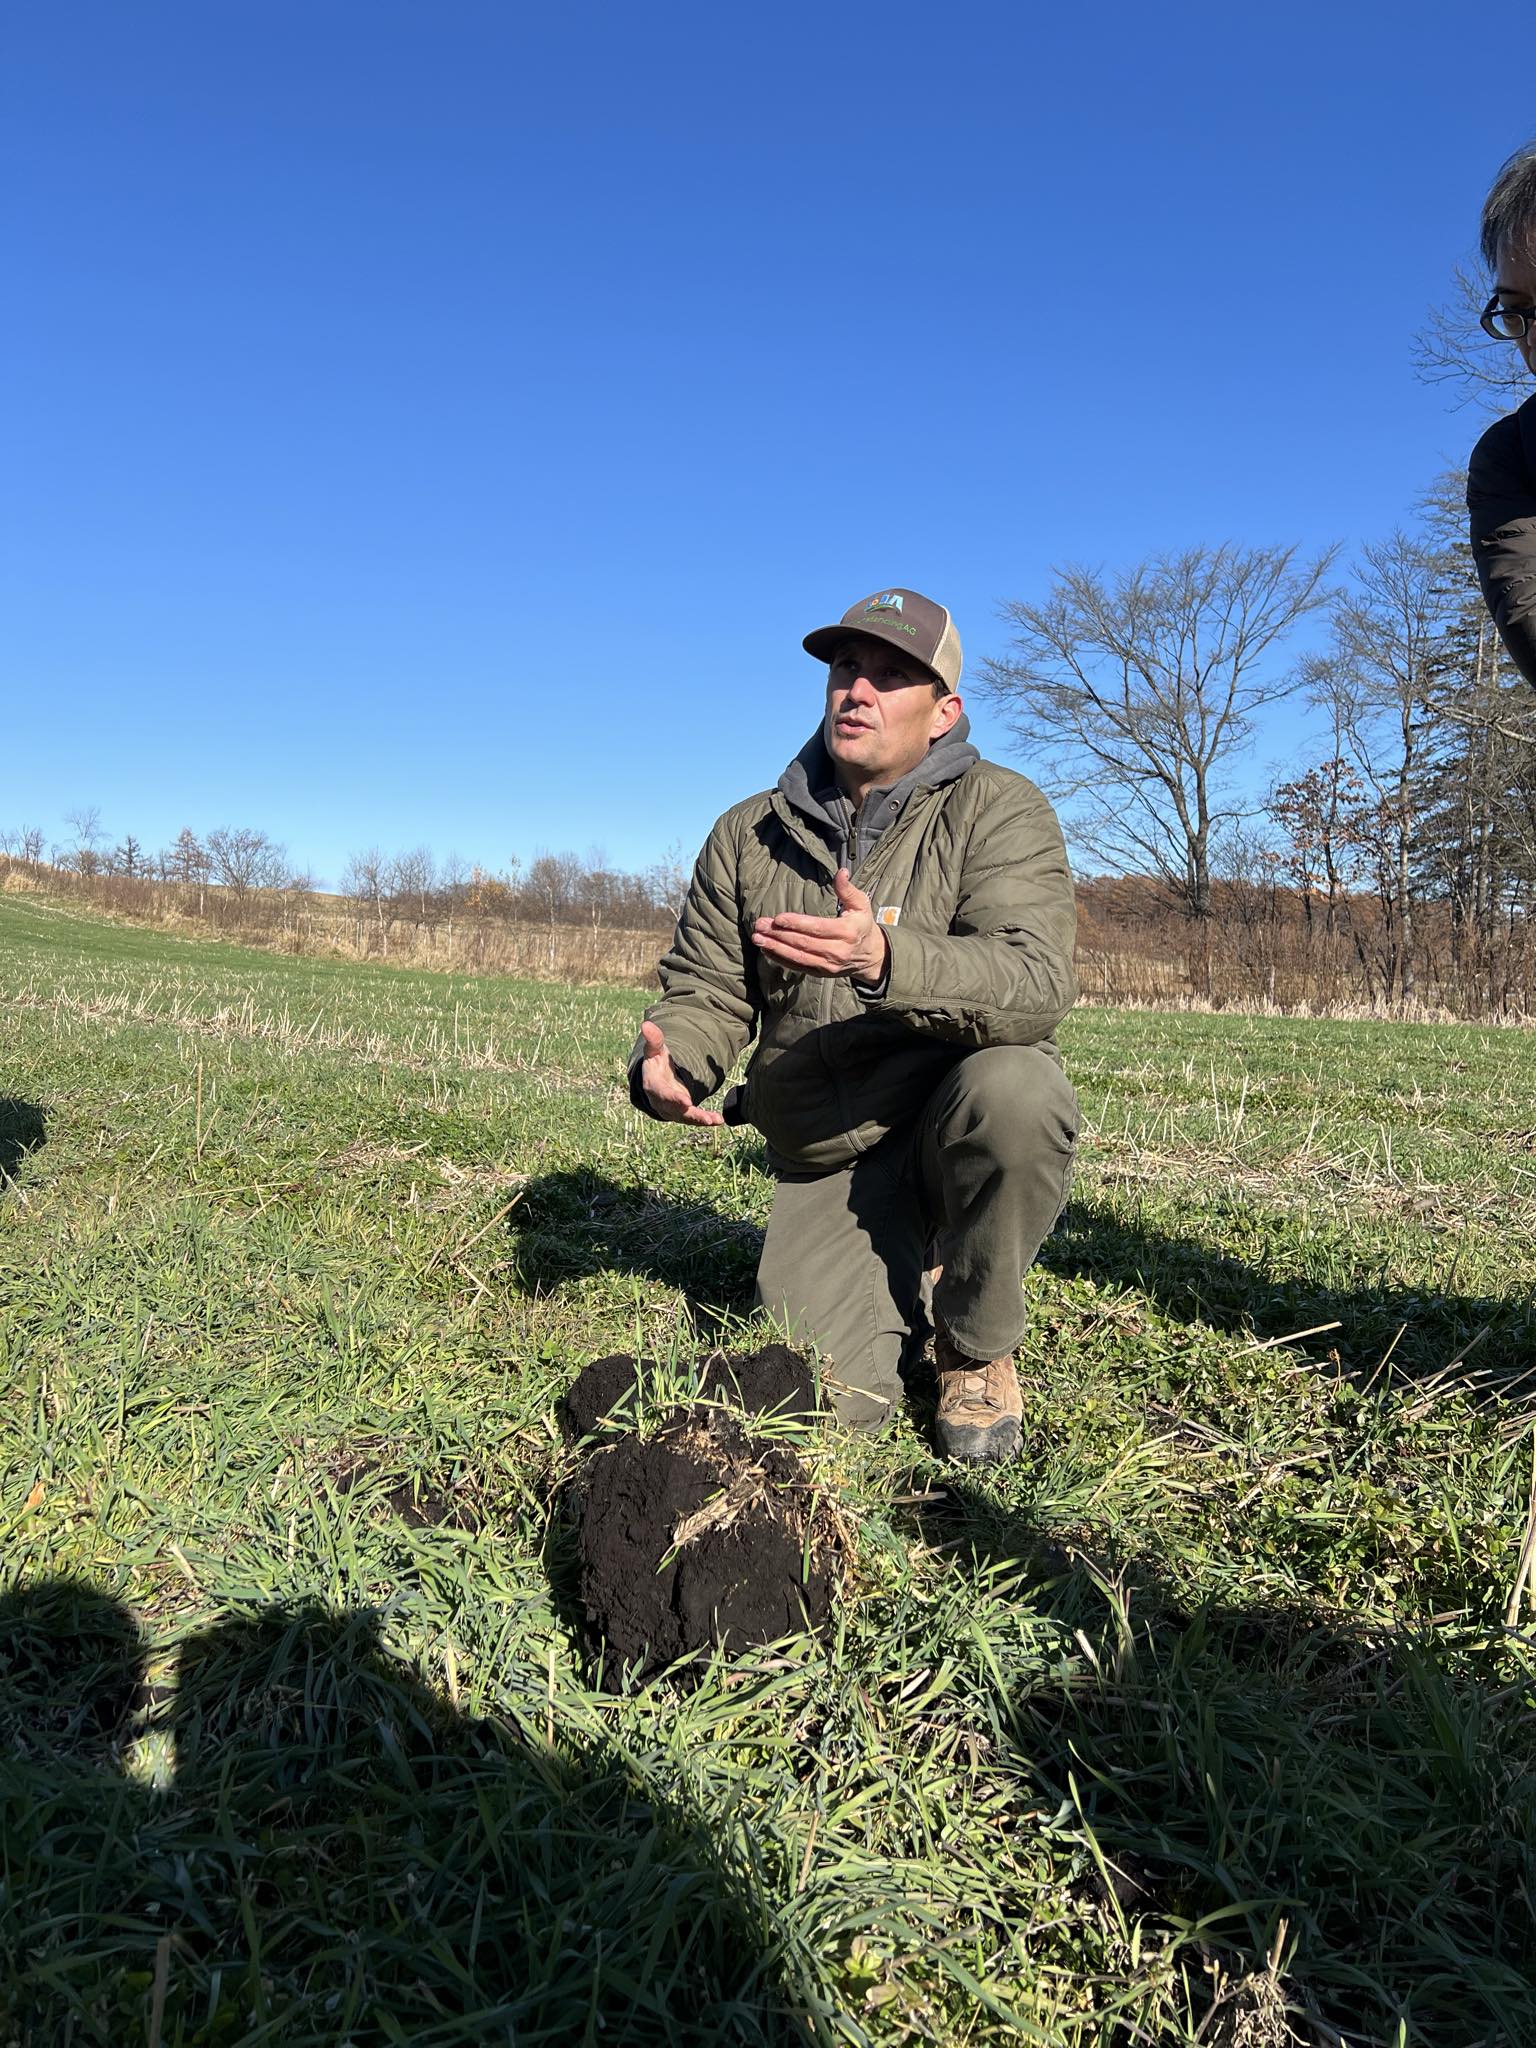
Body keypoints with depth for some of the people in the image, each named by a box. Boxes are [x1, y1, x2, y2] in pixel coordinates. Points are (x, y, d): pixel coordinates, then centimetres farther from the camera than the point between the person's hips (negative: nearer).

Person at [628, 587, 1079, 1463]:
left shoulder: (998, 809, -10)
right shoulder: (750, 835, 5)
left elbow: (1036, 985, -26)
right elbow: (704, 990, 6)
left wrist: (885, 959, -45)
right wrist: (667, 1065, -18)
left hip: (962, 1129, -2)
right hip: (827, 1162, 3)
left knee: (1014, 1086, -37)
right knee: (828, 1403, -12)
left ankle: (977, 1348, -9)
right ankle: (900, 1273, 24)